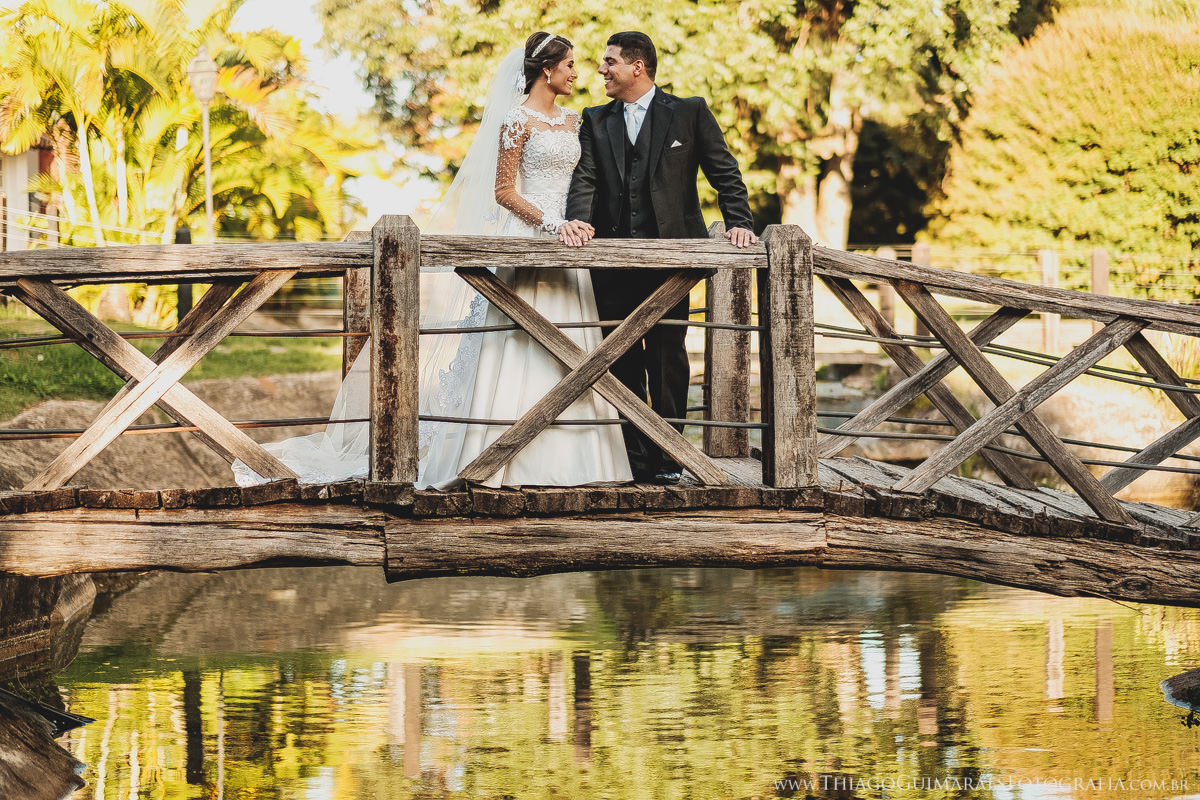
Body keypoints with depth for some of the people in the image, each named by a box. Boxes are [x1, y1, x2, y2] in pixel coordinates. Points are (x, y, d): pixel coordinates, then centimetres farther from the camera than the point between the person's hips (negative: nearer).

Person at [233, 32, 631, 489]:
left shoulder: (571, 121, 15)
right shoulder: (518, 119, -7)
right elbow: (503, 191, -9)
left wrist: (579, 221, 0)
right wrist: (552, 225, -18)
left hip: (564, 245, 7)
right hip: (526, 240, -7)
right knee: (521, 350, -9)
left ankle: (558, 459, 6)